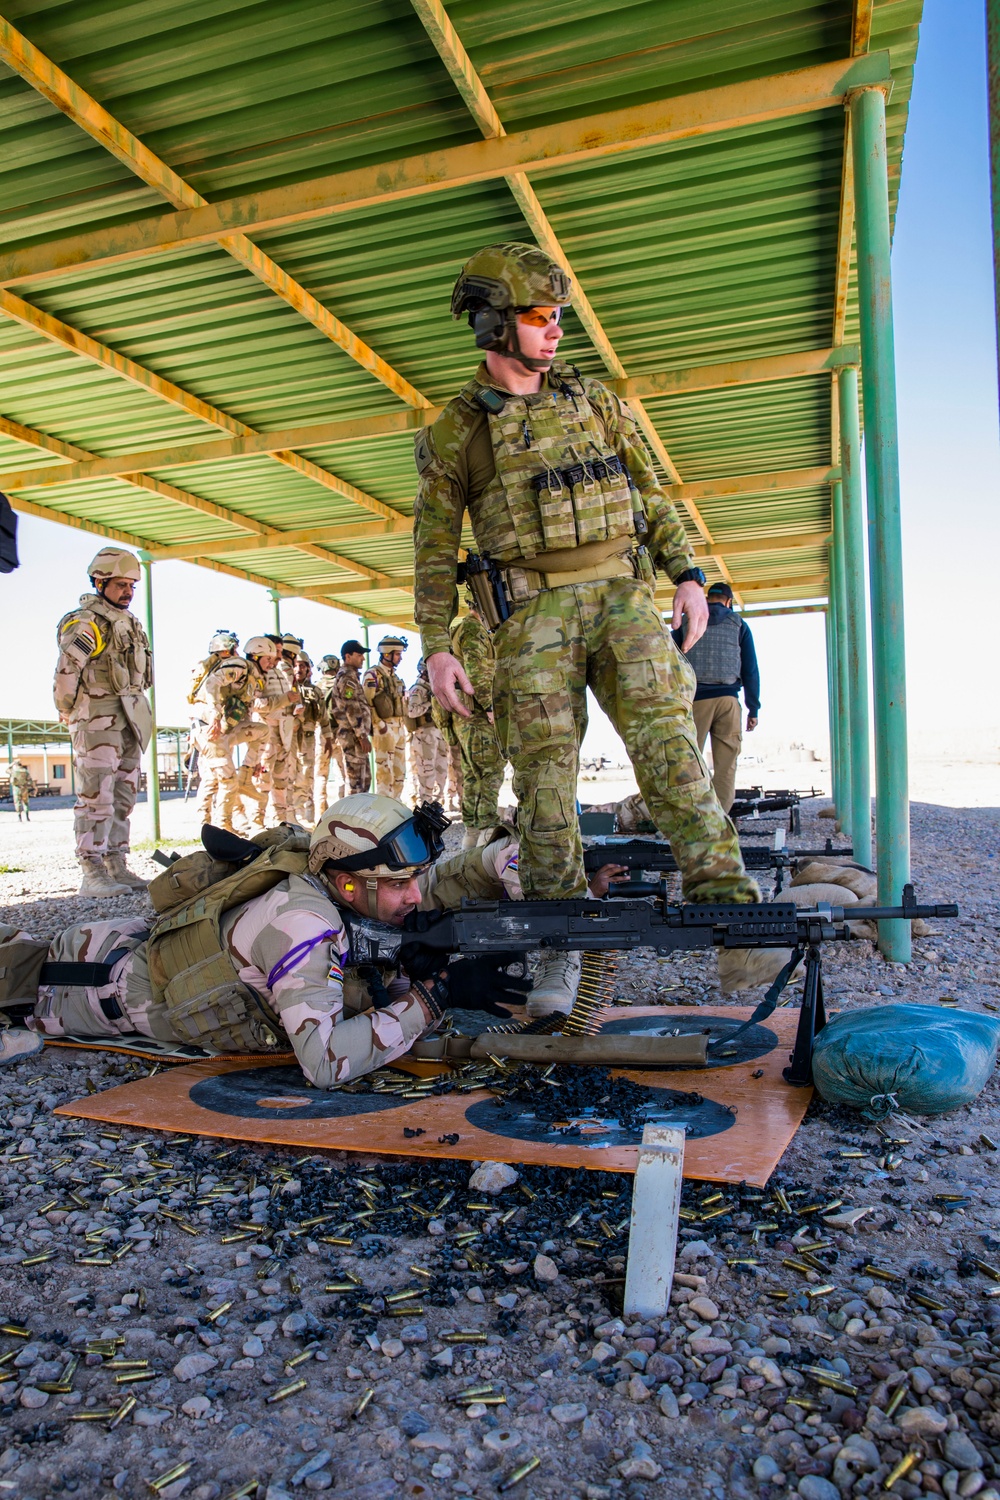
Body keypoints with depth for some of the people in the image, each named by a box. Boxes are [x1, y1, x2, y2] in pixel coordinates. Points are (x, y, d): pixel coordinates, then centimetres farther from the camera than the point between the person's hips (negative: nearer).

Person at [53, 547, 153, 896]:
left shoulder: (127, 621, 18)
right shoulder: (85, 622, -9)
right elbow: (65, 674, -16)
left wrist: (137, 715, 16)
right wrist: (69, 716, -8)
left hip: (129, 721, 9)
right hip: (97, 720, -9)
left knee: (123, 797, 10)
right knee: (96, 797, -9)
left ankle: (117, 868, 17)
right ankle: (92, 874, -7)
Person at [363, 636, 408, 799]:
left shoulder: (394, 675, 18)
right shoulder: (373, 674, -8)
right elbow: (368, 702, -16)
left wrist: (403, 724, 17)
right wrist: (380, 724, -19)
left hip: (399, 727, 9)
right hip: (384, 728, -9)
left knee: (400, 770, 11)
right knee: (385, 770, -6)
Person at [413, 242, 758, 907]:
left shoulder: (594, 400, 14)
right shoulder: (455, 431, 6)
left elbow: (650, 492, 17)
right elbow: (435, 548, 7)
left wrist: (688, 575, 5)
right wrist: (438, 647, -1)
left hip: (623, 592, 2)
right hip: (534, 614, -2)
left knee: (668, 740, -10)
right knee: (544, 769, -2)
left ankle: (725, 896, -8)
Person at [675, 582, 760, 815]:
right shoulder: (738, 625, 11)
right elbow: (750, 670, 7)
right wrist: (754, 709, 10)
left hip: (694, 699, 0)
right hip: (727, 699, 0)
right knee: (726, 765, 1)